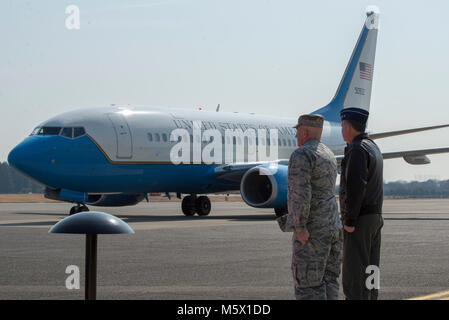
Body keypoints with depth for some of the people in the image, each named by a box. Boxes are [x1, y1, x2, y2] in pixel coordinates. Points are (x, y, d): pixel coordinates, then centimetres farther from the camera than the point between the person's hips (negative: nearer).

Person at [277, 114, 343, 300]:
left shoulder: (301, 155, -12)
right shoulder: (328, 155, 18)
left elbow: (300, 193, -22)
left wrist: (299, 227, -21)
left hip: (312, 230, -9)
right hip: (333, 227, 9)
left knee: (307, 284, -6)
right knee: (328, 281, 10)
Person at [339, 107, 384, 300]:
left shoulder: (357, 149, -15)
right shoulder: (373, 148, 17)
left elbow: (356, 187, -23)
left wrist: (349, 222, -20)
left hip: (359, 219, -10)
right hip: (375, 217, 10)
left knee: (354, 273, -7)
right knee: (369, 269, 11)